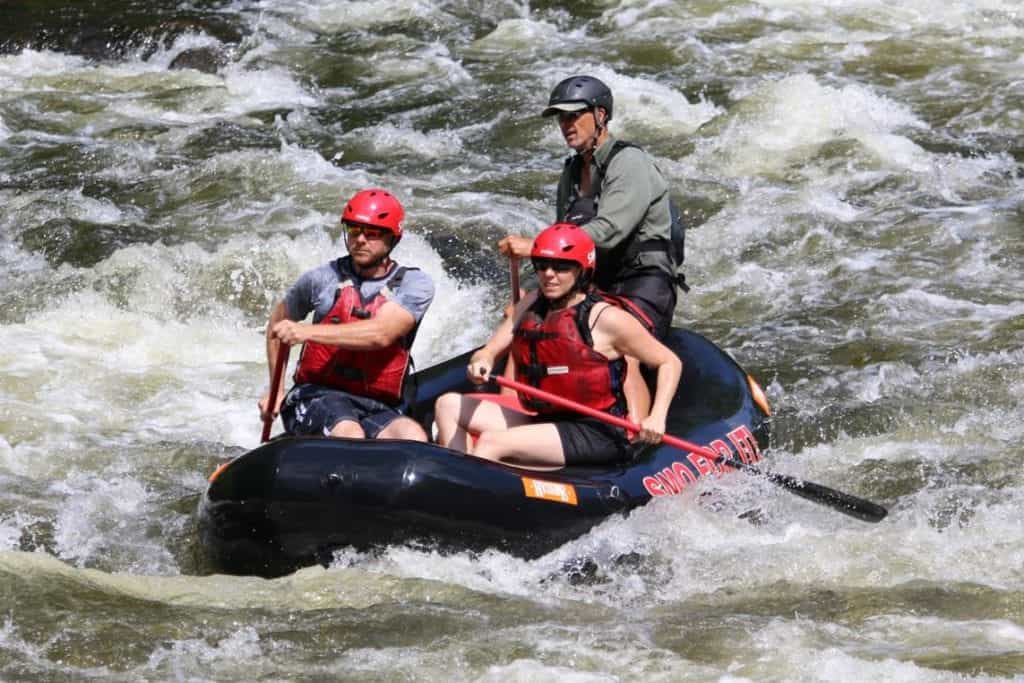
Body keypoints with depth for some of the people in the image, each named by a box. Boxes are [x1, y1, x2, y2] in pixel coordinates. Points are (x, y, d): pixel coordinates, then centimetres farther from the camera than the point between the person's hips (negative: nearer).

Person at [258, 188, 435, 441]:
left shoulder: (415, 285, 3)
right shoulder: (323, 279, 6)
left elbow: (381, 334, -16)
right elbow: (278, 322, 25)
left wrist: (308, 332, -25)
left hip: (378, 410, 1)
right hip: (317, 398, -1)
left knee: (413, 437, -31)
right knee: (350, 435, -34)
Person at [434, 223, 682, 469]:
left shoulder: (606, 318, -9)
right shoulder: (531, 305, 9)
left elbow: (670, 363, -4)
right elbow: (489, 351, 8)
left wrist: (657, 417, -19)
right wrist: (480, 363, -18)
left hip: (596, 437, -8)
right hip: (544, 422, 8)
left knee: (492, 442, -26)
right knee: (449, 405, 0)